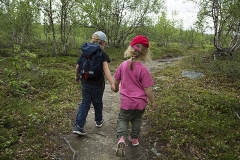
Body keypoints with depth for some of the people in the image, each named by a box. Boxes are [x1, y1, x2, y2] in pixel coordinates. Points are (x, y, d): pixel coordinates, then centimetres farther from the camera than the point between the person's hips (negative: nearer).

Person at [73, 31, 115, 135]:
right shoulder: (103, 54, -12)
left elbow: (77, 67, 6)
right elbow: (106, 69, -25)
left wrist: (77, 77, 23)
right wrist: (112, 83, -31)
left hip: (85, 83, 3)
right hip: (98, 84, -3)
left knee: (85, 103, 10)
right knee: (98, 103, 17)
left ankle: (78, 126, 3)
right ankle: (98, 121, 39)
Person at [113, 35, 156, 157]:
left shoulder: (123, 65, -9)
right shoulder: (143, 69, -18)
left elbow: (116, 80, 4)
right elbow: (148, 89, -15)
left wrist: (116, 88, 26)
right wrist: (153, 101, 0)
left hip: (127, 101, 1)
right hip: (140, 102, 0)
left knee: (123, 119, 15)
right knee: (137, 120, 23)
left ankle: (121, 138, -9)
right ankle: (134, 138, 39)